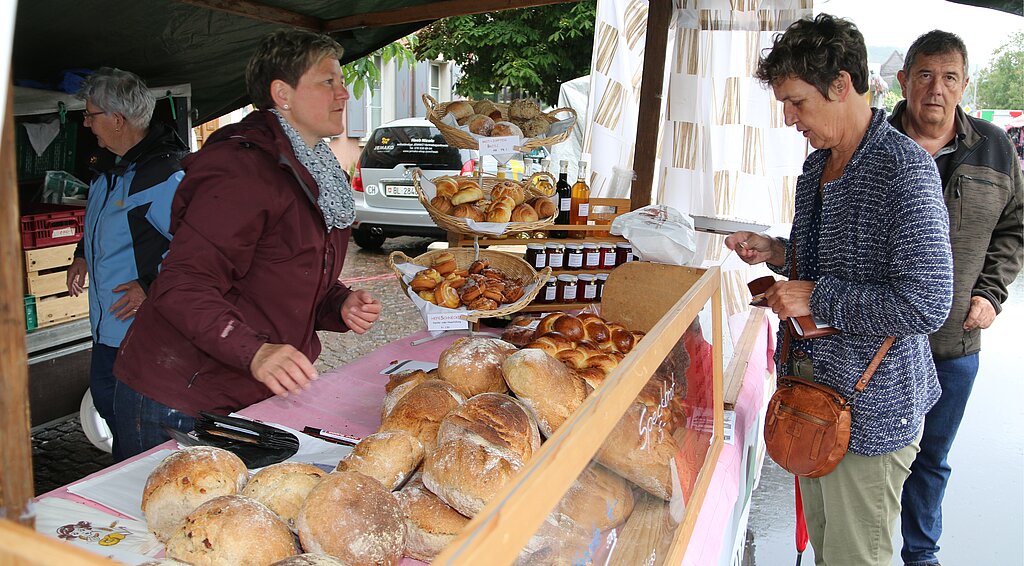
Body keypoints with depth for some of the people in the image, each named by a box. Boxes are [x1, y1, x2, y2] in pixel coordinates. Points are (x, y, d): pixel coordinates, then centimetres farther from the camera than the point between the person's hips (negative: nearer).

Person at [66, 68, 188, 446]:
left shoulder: (167, 176, -23)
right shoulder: (108, 165, 9)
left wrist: (153, 286, -25)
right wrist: (83, 254, 16)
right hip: (107, 321, 10)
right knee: (105, 399, 23)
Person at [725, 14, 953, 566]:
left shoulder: (904, 169, -20)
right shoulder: (818, 163, 8)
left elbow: (925, 305, -26)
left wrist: (815, 297, -20)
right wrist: (776, 251, 3)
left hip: (871, 403, -8)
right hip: (813, 382, 8)